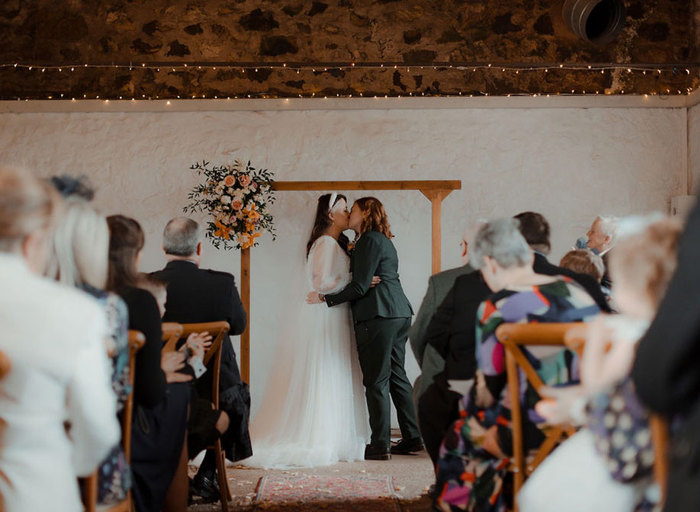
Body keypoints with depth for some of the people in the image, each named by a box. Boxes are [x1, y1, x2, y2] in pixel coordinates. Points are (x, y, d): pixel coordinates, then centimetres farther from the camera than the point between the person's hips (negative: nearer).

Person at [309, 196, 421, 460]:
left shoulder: (369, 240, -9)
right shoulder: (384, 240, 22)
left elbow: (360, 286, -15)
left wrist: (325, 298, -8)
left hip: (378, 315, -10)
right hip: (399, 313, 10)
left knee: (376, 381, -6)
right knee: (396, 375, 14)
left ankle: (380, 445, -3)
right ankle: (412, 437, 17)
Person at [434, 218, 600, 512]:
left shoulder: (496, 308, -13)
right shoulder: (576, 290, 4)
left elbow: (487, 391, -7)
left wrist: (468, 405, 17)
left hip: (538, 431, -6)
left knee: (461, 434, 19)